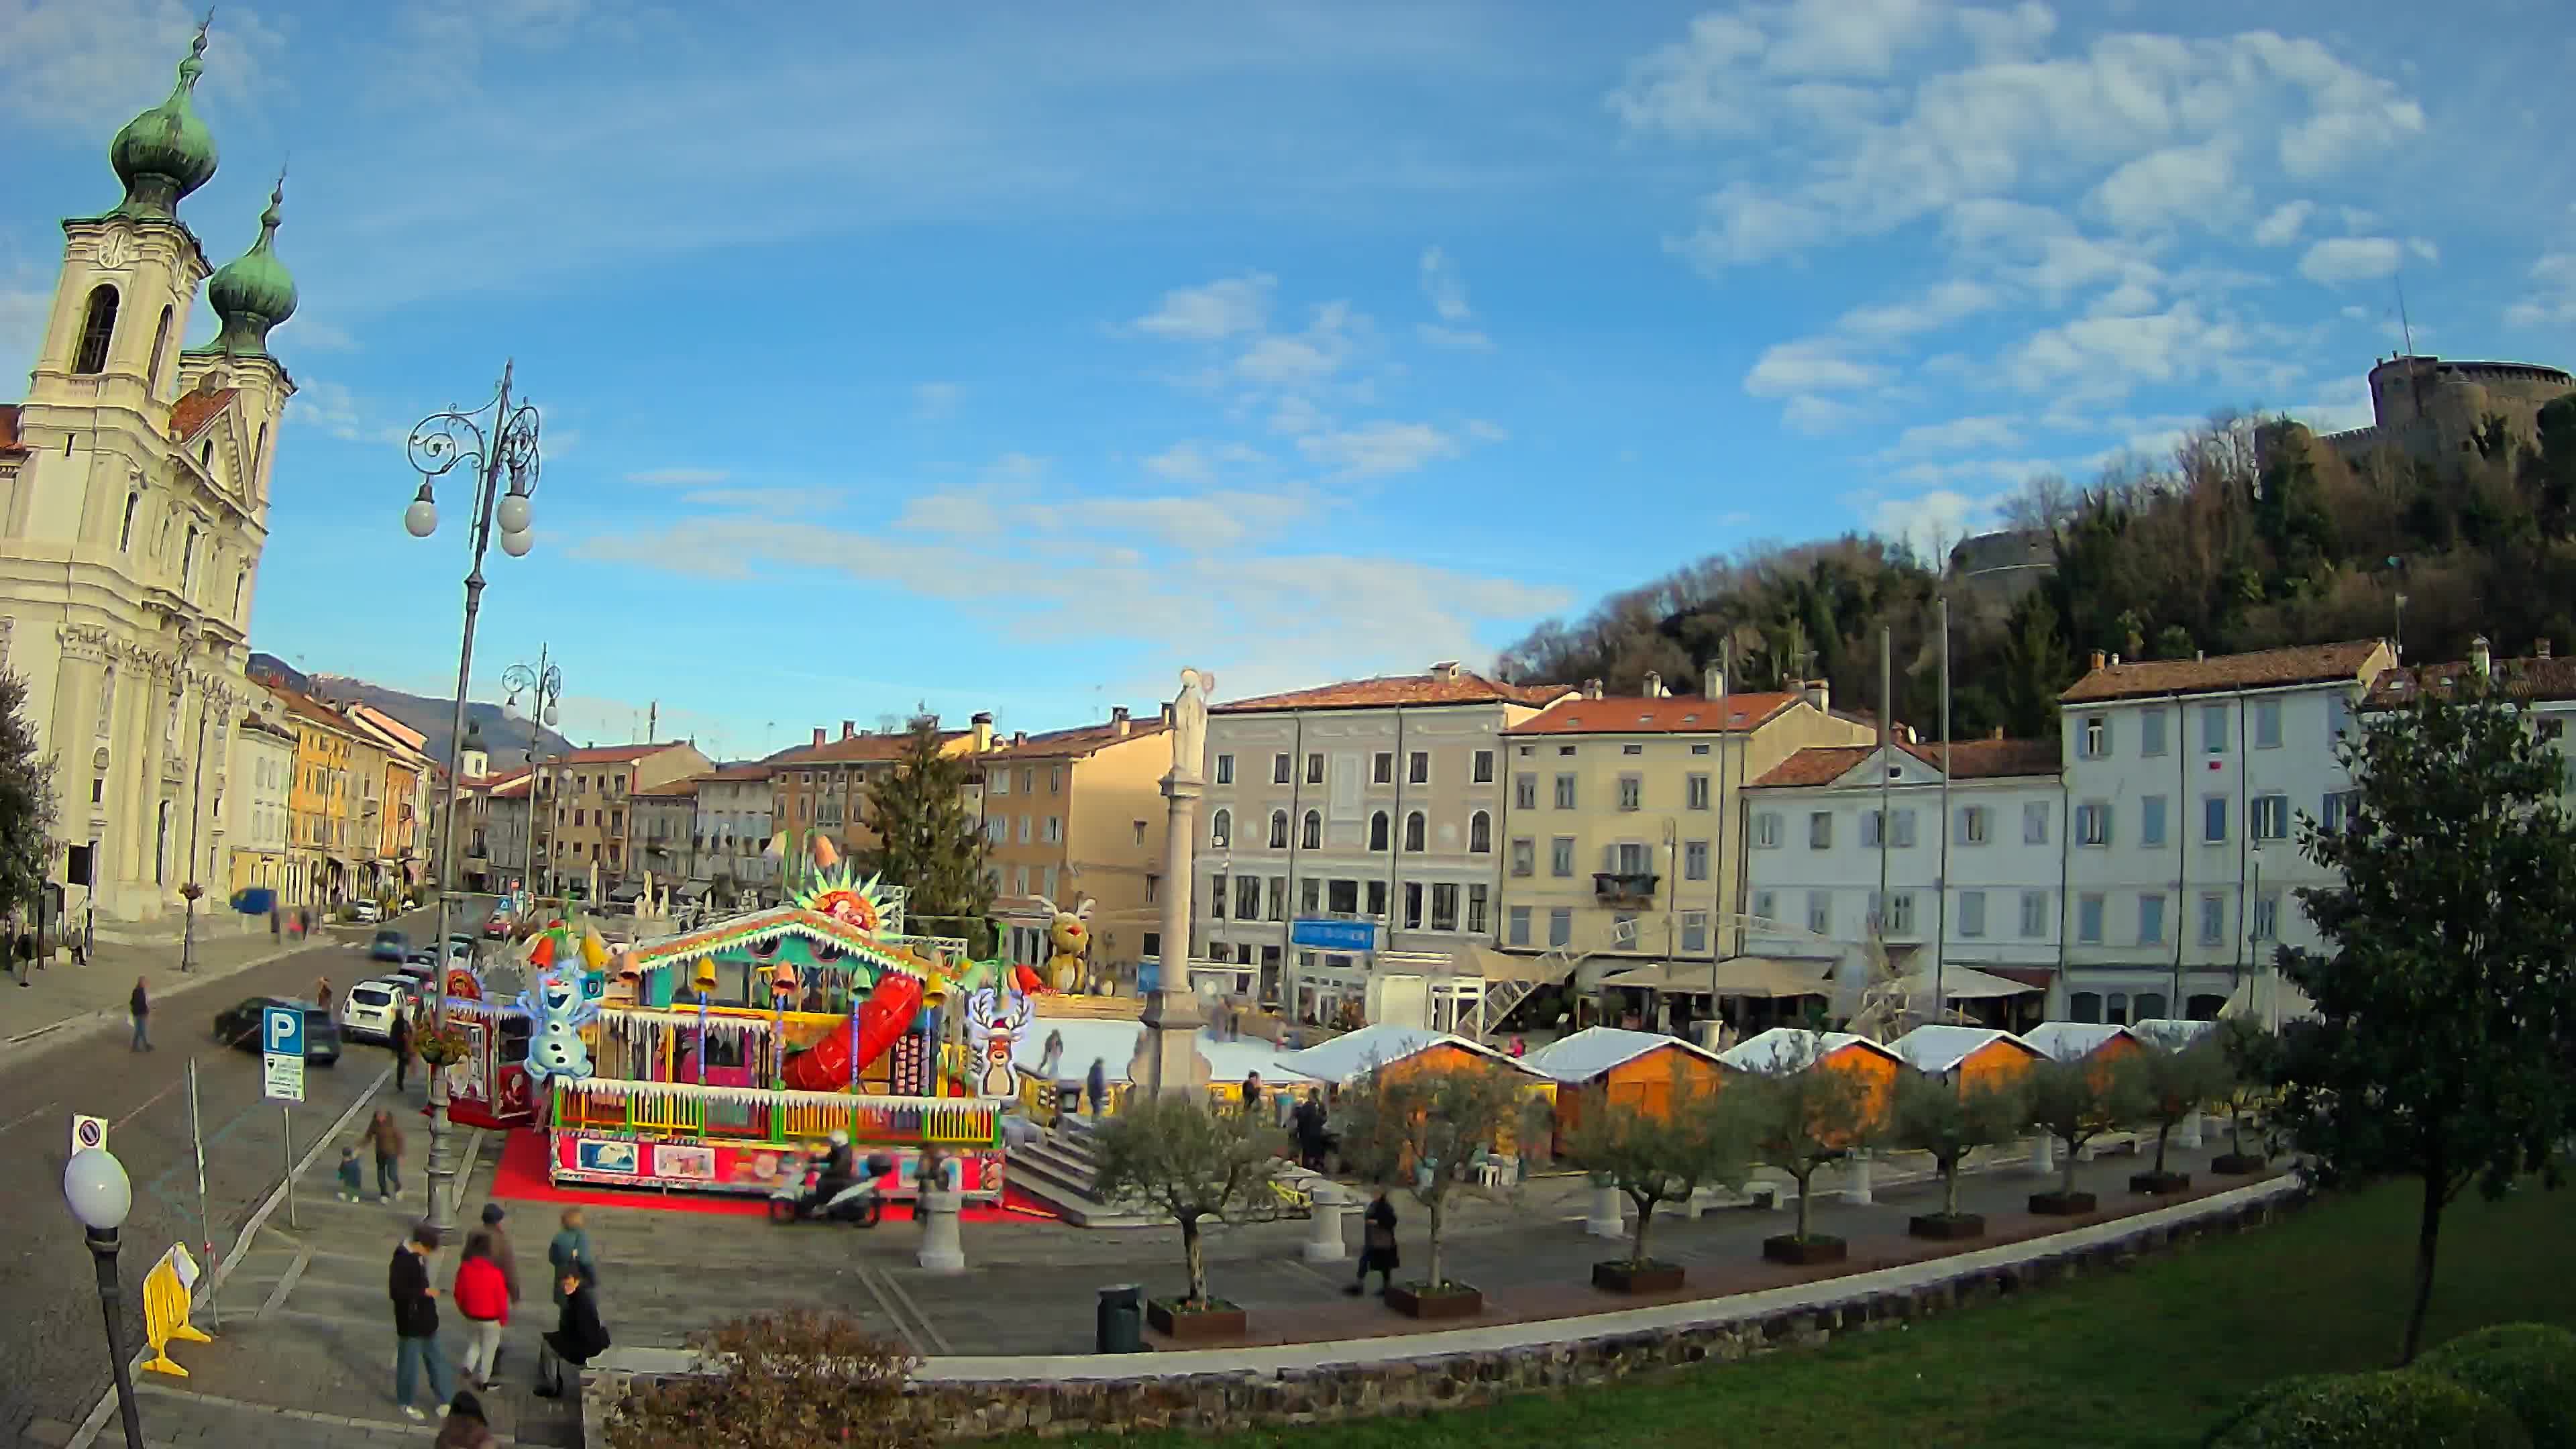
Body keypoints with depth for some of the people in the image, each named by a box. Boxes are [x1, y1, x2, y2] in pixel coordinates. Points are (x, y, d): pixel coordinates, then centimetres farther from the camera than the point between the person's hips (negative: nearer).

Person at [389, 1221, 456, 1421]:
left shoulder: (418, 1256, 0)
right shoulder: (402, 1260, -26)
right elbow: (396, 1291, -27)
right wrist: (424, 1292, -25)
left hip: (426, 1318, 8)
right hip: (411, 1322, -8)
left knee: (437, 1359, 16)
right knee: (409, 1363, 10)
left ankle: (446, 1401, 26)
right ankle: (406, 1404, 29)